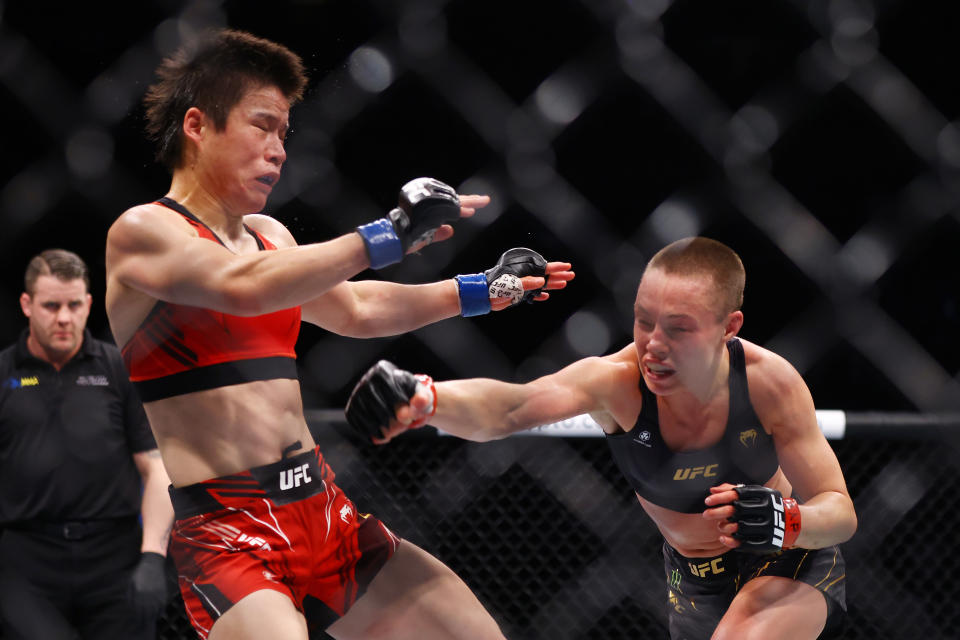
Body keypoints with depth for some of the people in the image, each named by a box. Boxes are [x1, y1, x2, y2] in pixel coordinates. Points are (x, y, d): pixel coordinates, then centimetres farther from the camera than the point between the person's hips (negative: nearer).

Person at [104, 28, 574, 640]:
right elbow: (245, 288, -24)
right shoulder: (142, 232, -6)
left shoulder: (269, 236, 17)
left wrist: (480, 291, 30)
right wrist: (389, 236, -24)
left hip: (326, 513, 8)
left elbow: (354, 309, 33)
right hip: (226, 529, -8)